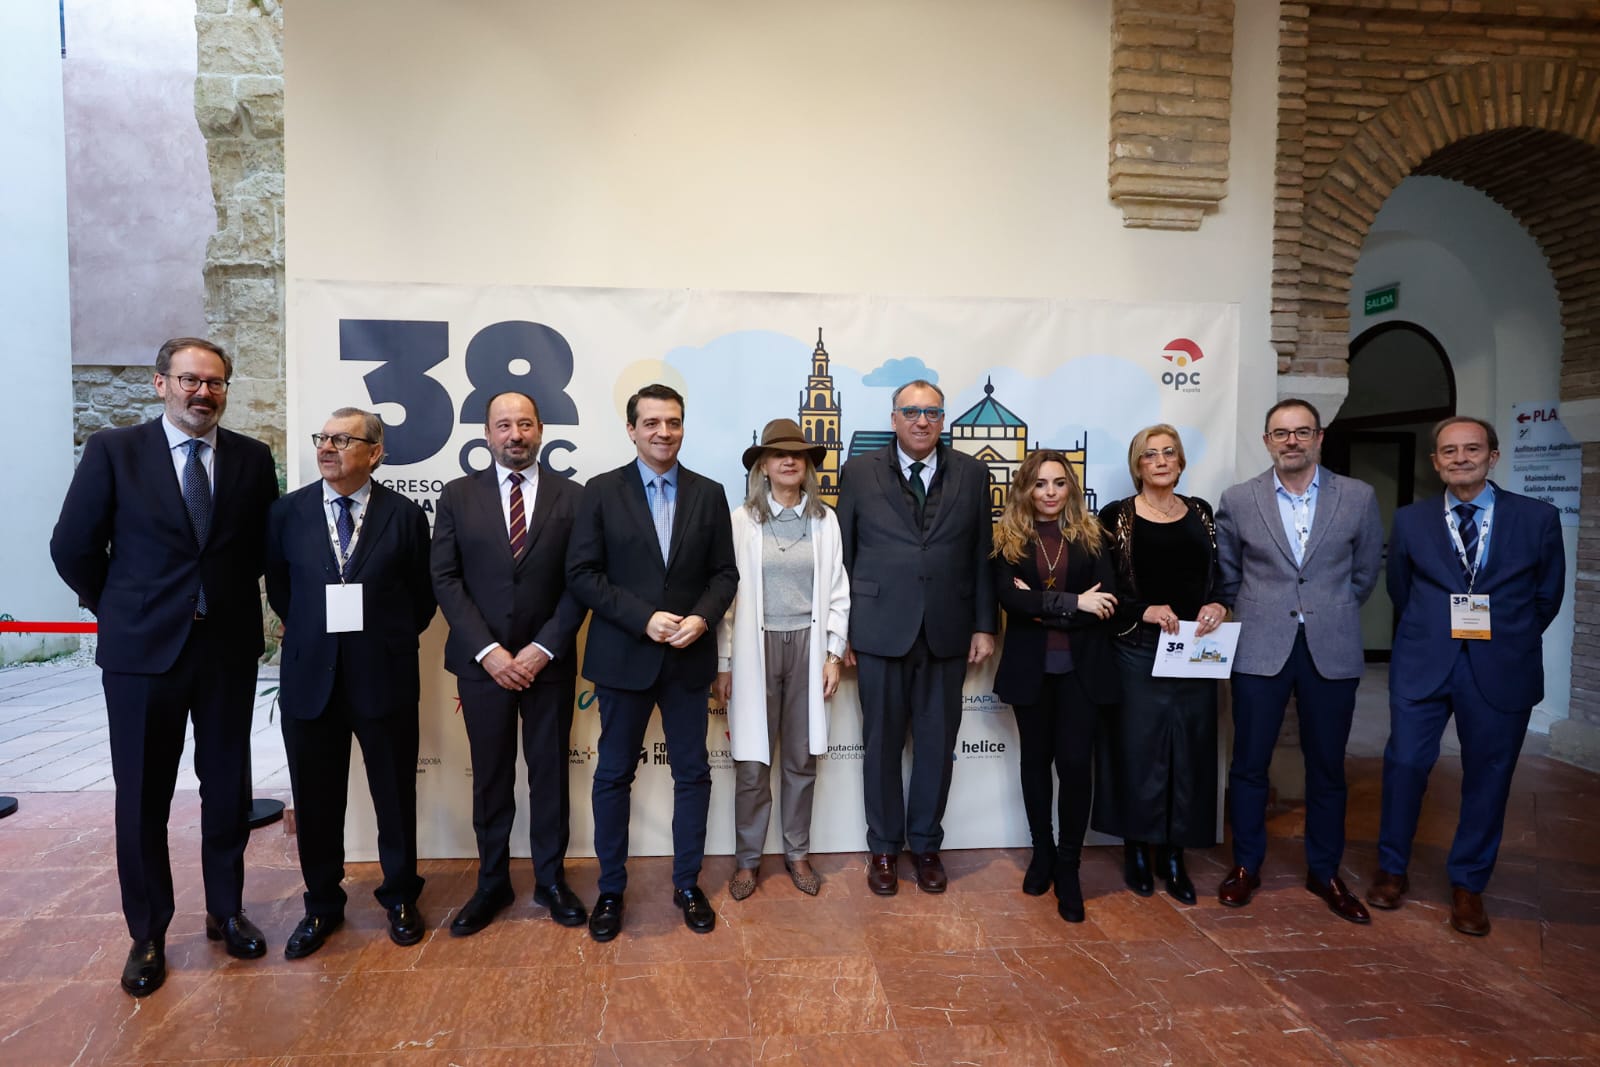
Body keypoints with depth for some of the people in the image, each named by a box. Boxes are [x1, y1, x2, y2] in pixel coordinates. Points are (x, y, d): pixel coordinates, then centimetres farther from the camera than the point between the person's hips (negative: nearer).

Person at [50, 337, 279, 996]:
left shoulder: (252, 458, 2)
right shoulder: (113, 451, -3)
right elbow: (73, 548, 0)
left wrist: (234, 601, 9)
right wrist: (120, 612, 5)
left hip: (230, 646, 2)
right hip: (143, 649, -1)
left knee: (228, 786, 12)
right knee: (142, 795, 9)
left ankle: (226, 911, 30)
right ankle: (147, 935, 26)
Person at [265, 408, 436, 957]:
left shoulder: (404, 514, -3)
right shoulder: (288, 511, 2)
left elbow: (422, 598, 3)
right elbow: (279, 588, 14)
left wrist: (388, 639, 3)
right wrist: (310, 632, 9)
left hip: (385, 679, -2)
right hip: (310, 679, 2)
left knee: (396, 797, 11)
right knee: (315, 802, 13)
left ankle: (399, 896, 32)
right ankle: (322, 905, 34)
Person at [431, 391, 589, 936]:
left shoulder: (572, 496, 1)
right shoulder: (458, 496, 3)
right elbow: (445, 579, -1)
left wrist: (542, 649, -11)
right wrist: (487, 651, -11)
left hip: (549, 660, 0)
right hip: (481, 660, 0)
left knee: (550, 771, 9)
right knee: (490, 775, 10)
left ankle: (551, 879, 25)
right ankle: (492, 883, 26)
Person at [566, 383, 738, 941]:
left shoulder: (708, 494, 4)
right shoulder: (602, 491, -3)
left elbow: (724, 573, 5)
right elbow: (581, 574, -7)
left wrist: (701, 618, -14)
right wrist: (645, 619, -16)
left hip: (689, 656, 2)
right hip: (623, 656, -1)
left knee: (693, 773, 10)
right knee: (613, 775, 10)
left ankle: (687, 884, 28)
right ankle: (611, 889, 27)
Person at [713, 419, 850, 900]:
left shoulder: (824, 520, 3)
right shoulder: (741, 520, -2)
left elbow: (837, 591, 6)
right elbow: (728, 592, -2)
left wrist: (834, 653, 1)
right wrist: (723, 663, -3)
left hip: (807, 645, 2)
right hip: (756, 647, -2)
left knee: (802, 758, 12)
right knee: (752, 761, 4)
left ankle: (797, 852, 28)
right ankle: (748, 859, 22)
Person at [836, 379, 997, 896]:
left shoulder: (971, 474, 6)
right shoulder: (860, 473, 1)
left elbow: (982, 556, 6)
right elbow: (841, 556, 1)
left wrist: (984, 625, 2)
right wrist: (841, 630, -1)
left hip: (947, 633, 2)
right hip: (880, 631, -1)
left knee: (937, 743, 11)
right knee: (882, 743, 10)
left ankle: (926, 844, 30)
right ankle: (884, 848, 27)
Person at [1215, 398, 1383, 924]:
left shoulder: (1359, 497, 2)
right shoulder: (1238, 500, 0)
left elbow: (1365, 571, 13)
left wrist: (1333, 615, 12)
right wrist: (1257, 614, 8)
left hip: (1332, 650, 1)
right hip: (1260, 649, 0)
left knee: (1327, 767, 11)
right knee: (1249, 764, 6)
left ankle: (1324, 872, 28)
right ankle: (1246, 865, 22)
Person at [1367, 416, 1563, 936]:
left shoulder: (1539, 518, 1)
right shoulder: (1410, 520, 3)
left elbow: (1548, 595, 9)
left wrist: (1507, 640, 12)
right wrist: (1431, 634, 13)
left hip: (1501, 669, 0)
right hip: (1423, 663, 0)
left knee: (1488, 776, 7)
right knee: (1405, 763, 1)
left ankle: (1468, 885, 24)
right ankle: (1392, 870, 20)